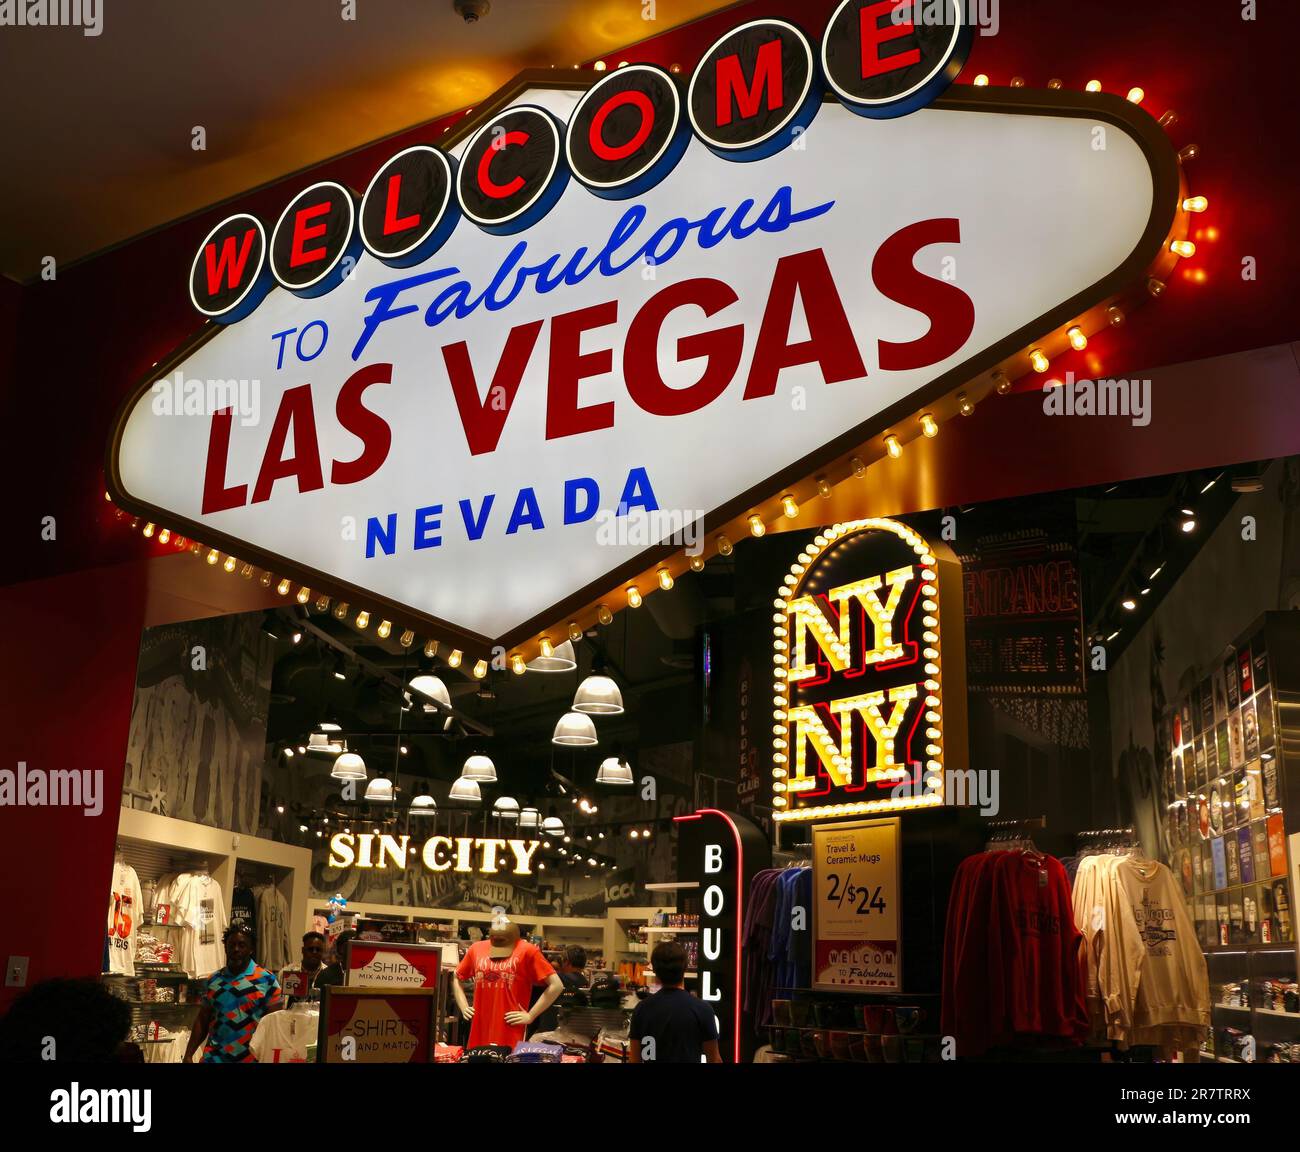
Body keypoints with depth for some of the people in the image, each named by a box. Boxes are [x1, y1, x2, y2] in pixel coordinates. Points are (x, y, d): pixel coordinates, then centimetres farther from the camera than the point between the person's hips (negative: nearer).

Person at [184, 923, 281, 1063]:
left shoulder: (267, 979, -5)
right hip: (215, 1057, 2)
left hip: (252, 1058, -2)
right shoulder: (213, 980, 5)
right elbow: (202, 1021, 9)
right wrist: (188, 1055, 3)